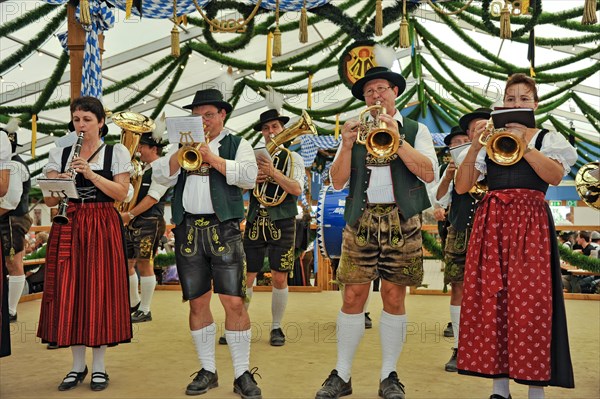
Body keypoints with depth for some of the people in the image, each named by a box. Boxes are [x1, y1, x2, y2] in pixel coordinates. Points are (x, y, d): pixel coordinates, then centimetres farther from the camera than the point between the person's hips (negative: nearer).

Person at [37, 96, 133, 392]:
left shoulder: (117, 152, 5)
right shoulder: (60, 154, 12)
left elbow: (121, 194, -5)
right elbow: (49, 200, 7)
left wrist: (91, 174, -15)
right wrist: (60, 183, -13)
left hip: (102, 228, -2)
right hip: (67, 227, 3)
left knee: (100, 292, -2)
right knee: (68, 293, 1)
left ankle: (99, 366, 10)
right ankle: (77, 365, 15)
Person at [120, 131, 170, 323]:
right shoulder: (143, 170, 20)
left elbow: (153, 198, -16)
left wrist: (129, 214, -18)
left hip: (149, 223, -9)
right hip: (133, 224, 9)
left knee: (144, 265, -5)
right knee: (126, 264, 12)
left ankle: (144, 311, 4)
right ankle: (134, 304, 27)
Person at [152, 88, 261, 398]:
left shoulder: (237, 145, 9)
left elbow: (248, 177, -9)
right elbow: (161, 176, 6)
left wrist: (212, 157, -11)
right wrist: (183, 151, -7)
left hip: (223, 229, -3)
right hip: (188, 230, 4)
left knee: (234, 302, -8)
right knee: (197, 303, 7)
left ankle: (242, 374, 5)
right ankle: (207, 371, 20)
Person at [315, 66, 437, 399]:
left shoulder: (415, 130, 10)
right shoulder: (355, 131, 15)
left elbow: (428, 174, -6)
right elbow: (337, 182, 5)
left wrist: (396, 138, -13)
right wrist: (346, 145, -10)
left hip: (401, 221, -1)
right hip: (360, 220, 1)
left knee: (394, 297, 2)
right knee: (352, 296, 0)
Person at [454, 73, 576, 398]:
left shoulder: (548, 139, 10)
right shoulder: (489, 139, 14)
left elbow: (555, 176, -11)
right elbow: (461, 187, 4)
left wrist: (524, 146, -22)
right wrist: (474, 148, -9)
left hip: (530, 223, -2)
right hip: (491, 223, 2)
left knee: (530, 301, -8)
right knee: (490, 301, -1)